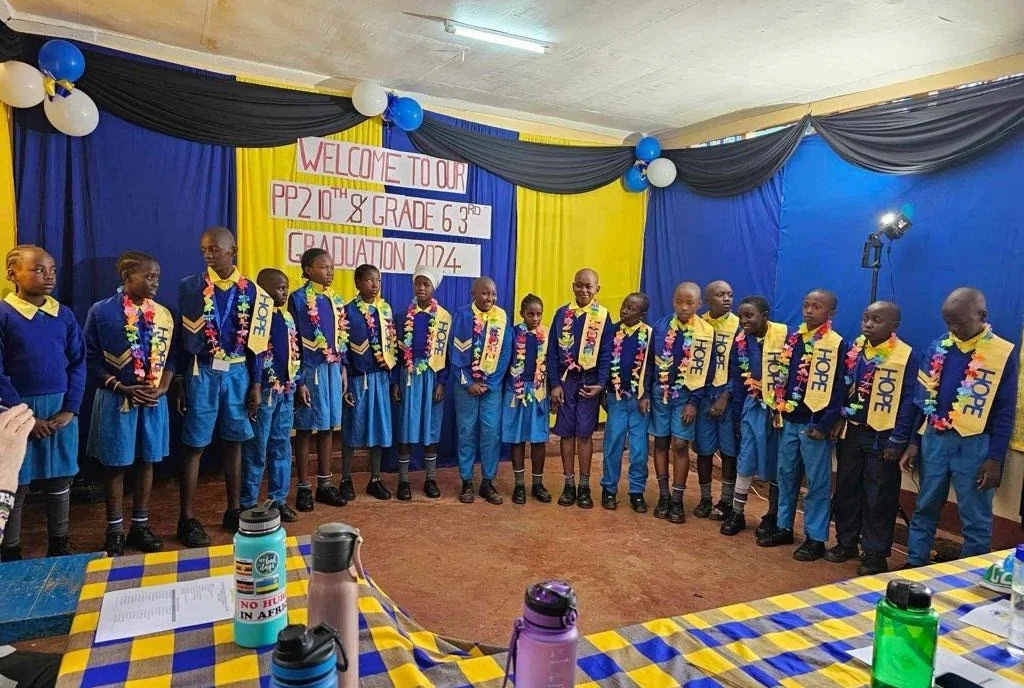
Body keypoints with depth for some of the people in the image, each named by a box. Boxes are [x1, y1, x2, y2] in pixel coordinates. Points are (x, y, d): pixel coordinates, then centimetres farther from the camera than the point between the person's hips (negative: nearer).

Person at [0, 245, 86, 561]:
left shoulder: (64, 315, 3)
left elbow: (78, 364, 4)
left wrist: (70, 409, -5)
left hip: (61, 409, 3)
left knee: (60, 481, 12)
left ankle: (59, 547, 28)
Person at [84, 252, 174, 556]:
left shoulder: (163, 314, 5)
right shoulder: (101, 312, -6)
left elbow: (170, 357, 7)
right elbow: (91, 359, -6)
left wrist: (161, 388, -8)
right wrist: (123, 389, -14)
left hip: (154, 400, 3)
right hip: (116, 400, -3)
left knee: (146, 461, 11)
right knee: (115, 464, 7)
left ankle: (140, 525, 24)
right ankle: (115, 530, 20)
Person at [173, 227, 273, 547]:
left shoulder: (251, 291, 2)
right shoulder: (189, 287, -2)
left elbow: (256, 341, 4)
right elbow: (182, 336, 0)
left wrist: (256, 383, 2)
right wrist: (179, 380, -2)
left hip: (237, 373, 2)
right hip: (201, 372, -2)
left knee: (234, 440, 11)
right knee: (194, 444, 1)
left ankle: (233, 511, 23)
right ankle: (187, 518, 12)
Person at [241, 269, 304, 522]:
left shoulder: (287, 317, 14)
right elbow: (254, 353, -16)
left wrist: (300, 383, 16)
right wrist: (255, 388, -20)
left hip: (286, 390, 7)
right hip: (266, 389, -7)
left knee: (282, 447, 12)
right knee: (257, 449, 1)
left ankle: (279, 500, 22)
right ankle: (248, 504, 12)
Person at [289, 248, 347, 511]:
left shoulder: (336, 300, 10)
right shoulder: (298, 299, -7)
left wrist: (343, 370, 11)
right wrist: (298, 381, -14)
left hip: (332, 369, 6)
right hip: (310, 369, -6)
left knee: (327, 426, 11)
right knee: (306, 427, 3)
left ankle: (325, 483, 22)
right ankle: (304, 487, 13)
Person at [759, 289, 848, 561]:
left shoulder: (837, 344, -9)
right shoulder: (793, 338, 9)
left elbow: (839, 388, -11)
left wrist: (826, 424, -14)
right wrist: (778, 409, 10)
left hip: (815, 423, -6)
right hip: (790, 420, 6)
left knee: (817, 482, 3)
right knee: (786, 475, 14)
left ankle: (816, 538, 13)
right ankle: (784, 527, 28)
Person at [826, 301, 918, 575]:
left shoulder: (906, 356, -12)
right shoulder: (855, 347, 4)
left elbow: (909, 401, -11)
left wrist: (898, 440, -13)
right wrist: (839, 419, 6)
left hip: (882, 437, -5)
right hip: (851, 432, 5)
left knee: (878, 497, 5)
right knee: (846, 490, 13)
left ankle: (875, 553, 17)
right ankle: (846, 542, 28)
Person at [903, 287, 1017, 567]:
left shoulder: (1003, 354, -6)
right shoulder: (938, 348, 4)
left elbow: (1005, 412, -4)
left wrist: (995, 458, -7)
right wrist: (914, 442, 7)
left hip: (974, 445, -3)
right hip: (934, 439, 4)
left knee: (975, 519, 8)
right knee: (925, 508, 14)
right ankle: (914, 565, 26)